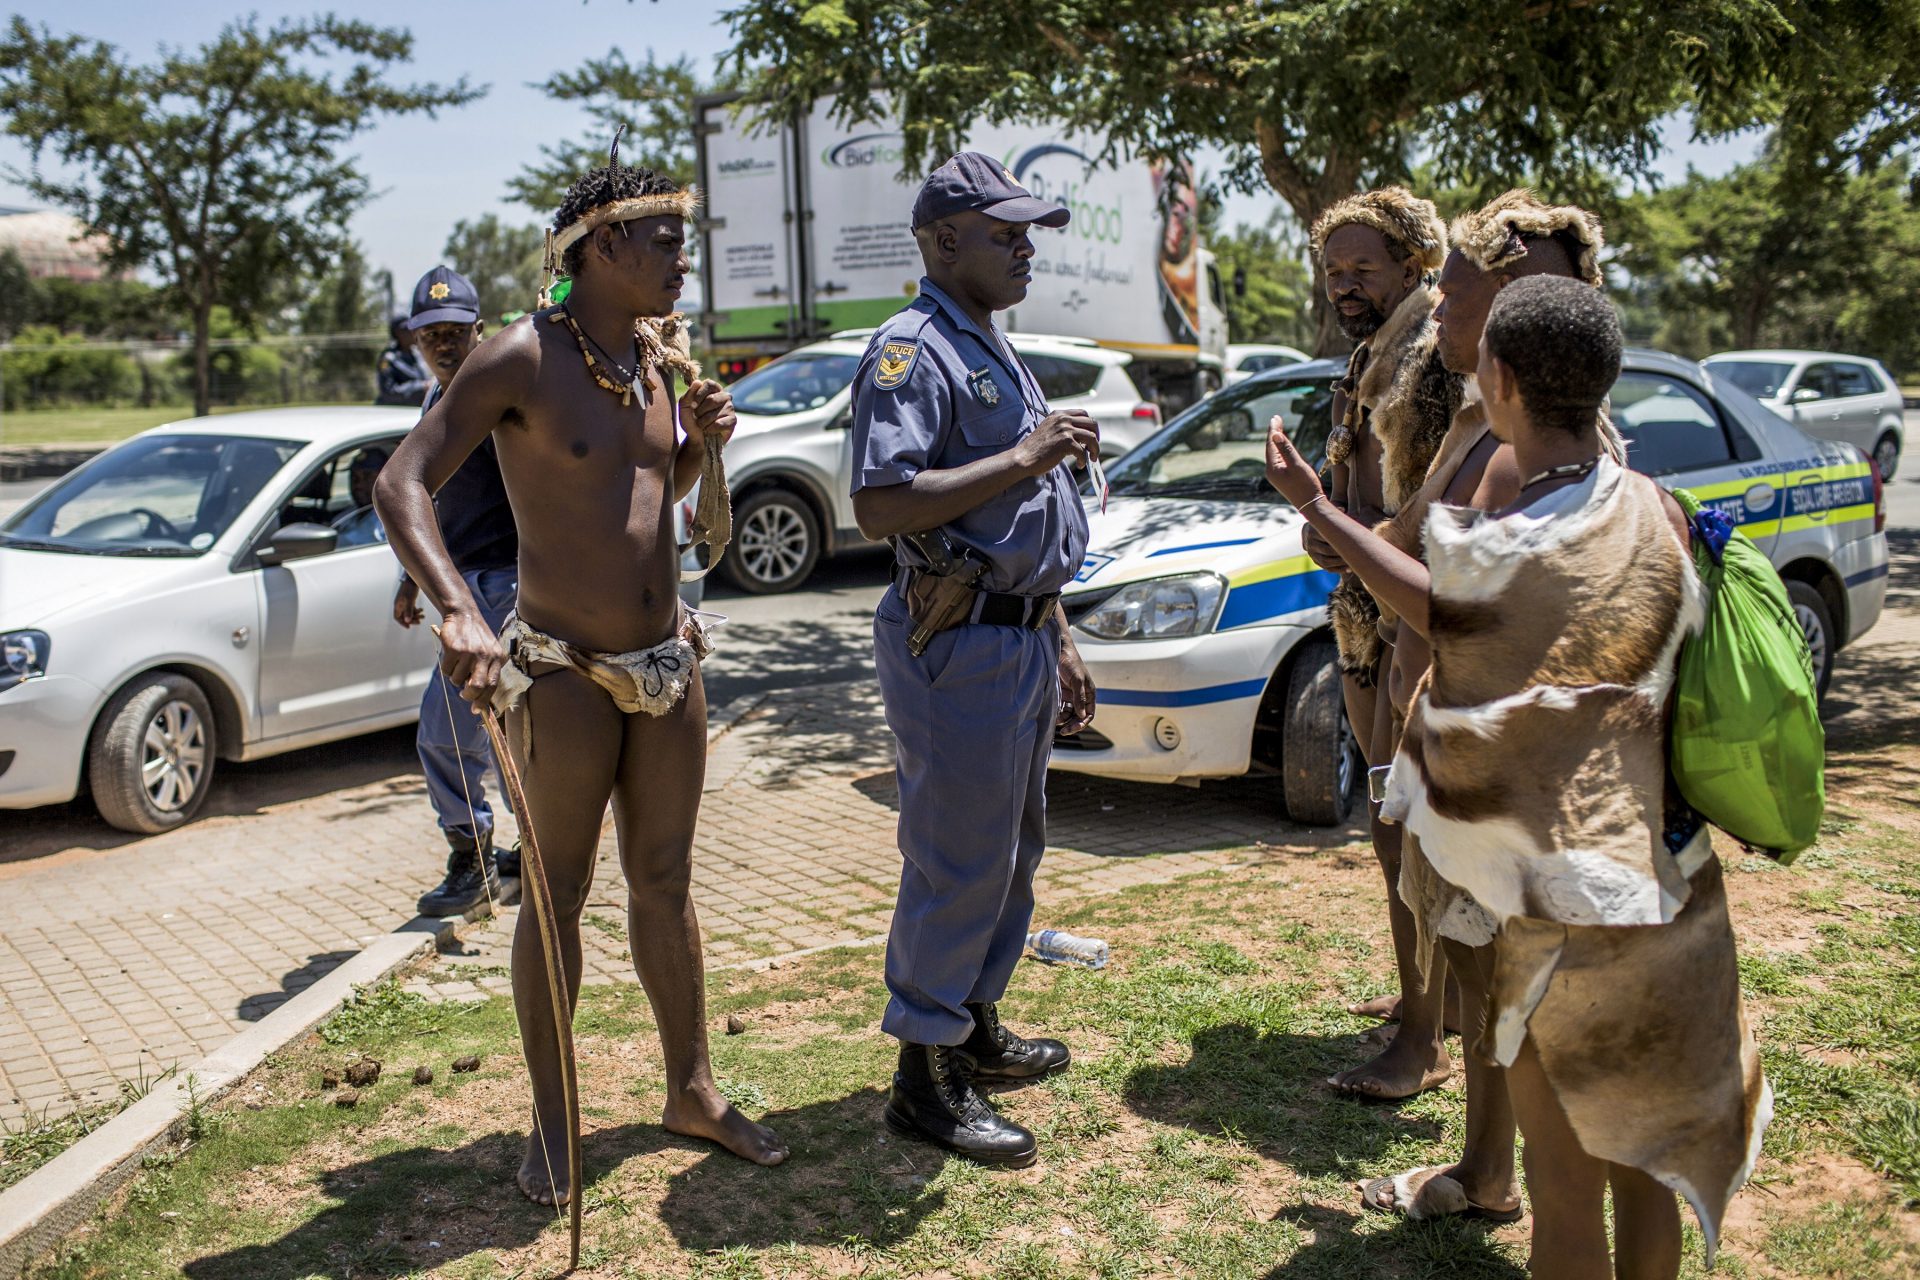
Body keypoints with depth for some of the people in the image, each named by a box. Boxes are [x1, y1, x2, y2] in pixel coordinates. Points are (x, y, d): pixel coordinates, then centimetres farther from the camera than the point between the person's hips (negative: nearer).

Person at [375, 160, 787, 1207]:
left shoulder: (660, 357, 8)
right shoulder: (520, 361, -13)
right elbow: (402, 484, -18)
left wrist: (701, 438, 0)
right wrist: (459, 612, -34)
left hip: (668, 661, 6)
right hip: (561, 672, -6)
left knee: (664, 882, 14)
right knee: (559, 893, 6)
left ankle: (692, 1089, 28)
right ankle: (550, 1122, 21)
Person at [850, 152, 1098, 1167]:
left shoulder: (996, 353, 19)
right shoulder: (912, 351, -12)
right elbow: (881, 508, -25)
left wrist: (1060, 644, 21)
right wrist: (1023, 459, -23)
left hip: (1022, 640, 10)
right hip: (958, 645, -10)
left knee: (1011, 849, 18)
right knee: (956, 862, -4)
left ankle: (976, 1025, 33)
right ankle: (926, 1076, 8)